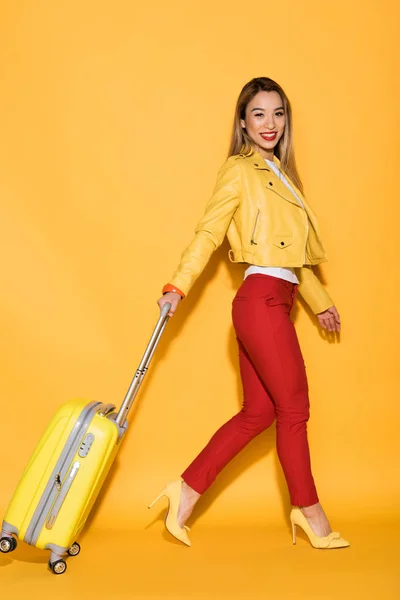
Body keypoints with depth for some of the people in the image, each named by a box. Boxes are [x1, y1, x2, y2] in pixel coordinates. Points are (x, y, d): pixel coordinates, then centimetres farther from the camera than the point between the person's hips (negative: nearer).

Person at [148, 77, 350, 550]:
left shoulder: (279, 173, 20)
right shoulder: (240, 170, -4)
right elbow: (208, 232, -11)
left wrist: (320, 301, 27)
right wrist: (177, 286, -20)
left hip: (273, 303, 9)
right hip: (262, 301, -9)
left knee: (258, 412, 8)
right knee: (294, 409, 1)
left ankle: (187, 492, 13)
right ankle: (310, 512, 15)